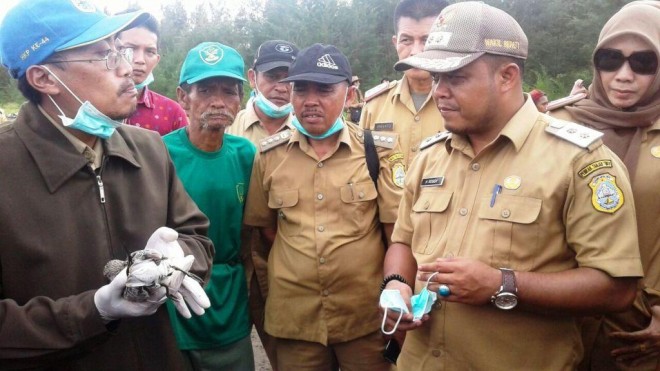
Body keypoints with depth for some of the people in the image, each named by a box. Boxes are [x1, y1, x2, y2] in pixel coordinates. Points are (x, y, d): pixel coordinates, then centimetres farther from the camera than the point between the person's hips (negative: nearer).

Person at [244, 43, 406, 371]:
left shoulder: (379, 151, -4)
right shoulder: (269, 155, 1)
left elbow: (398, 232, -3)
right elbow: (265, 226, 11)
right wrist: (299, 260, 6)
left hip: (368, 316, -1)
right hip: (294, 318, 2)